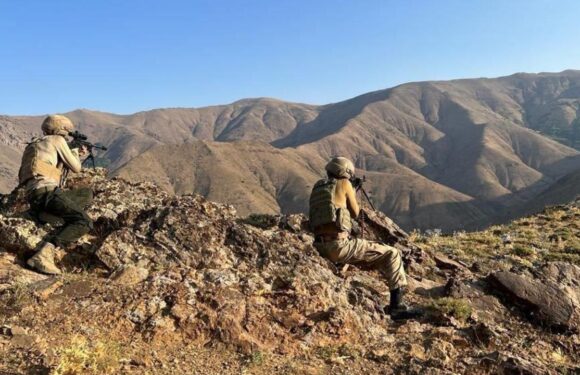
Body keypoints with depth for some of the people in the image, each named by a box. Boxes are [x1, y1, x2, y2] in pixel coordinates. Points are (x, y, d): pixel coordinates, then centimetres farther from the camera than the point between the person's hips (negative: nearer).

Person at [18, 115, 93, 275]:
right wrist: (75, 155, 26)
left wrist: (75, 153, 48)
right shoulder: (57, 140, 4)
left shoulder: (39, 143, 29)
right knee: (85, 223, -19)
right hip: (45, 191, -9)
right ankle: (43, 254, -34)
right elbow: (76, 167, 6)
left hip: (35, 195, 9)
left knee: (87, 193, 21)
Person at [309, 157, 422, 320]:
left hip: (321, 247, 8)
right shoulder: (344, 184, 1)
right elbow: (355, 213, 12)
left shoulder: (317, 187, 19)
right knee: (392, 254, 4)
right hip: (339, 244, -8)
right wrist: (353, 195, 29)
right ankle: (397, 306, 1)